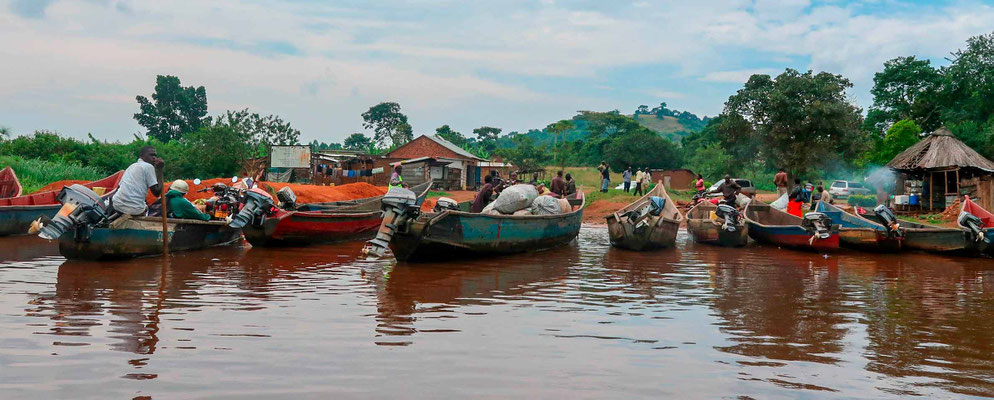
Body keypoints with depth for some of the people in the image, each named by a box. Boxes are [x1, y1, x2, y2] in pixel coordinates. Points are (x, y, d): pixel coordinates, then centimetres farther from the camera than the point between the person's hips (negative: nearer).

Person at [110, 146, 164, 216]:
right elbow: (157, 192, -8)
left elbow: (119, 187, 24)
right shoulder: (148, 166, -2)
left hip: (117, 206, 6)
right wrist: (159, 169, -2)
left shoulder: (131, 166, 21)